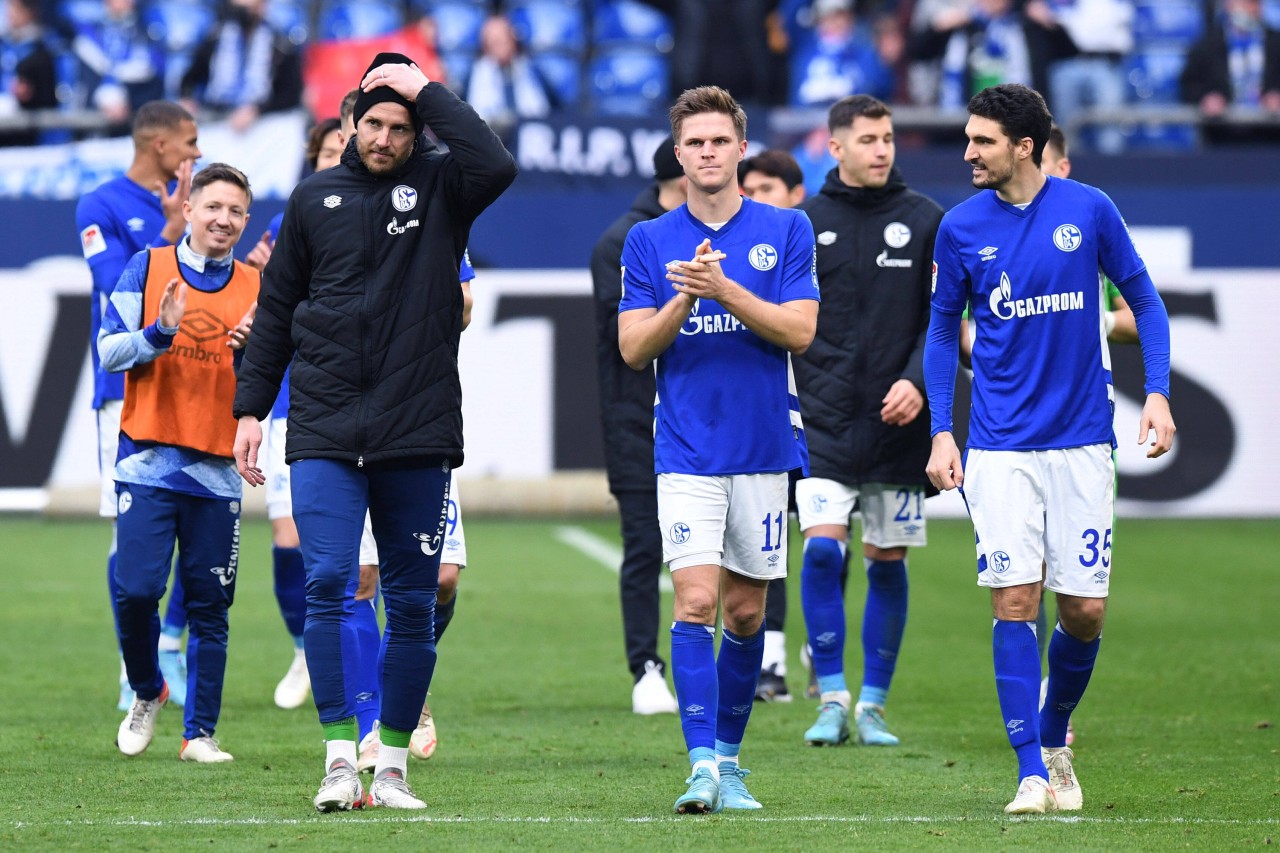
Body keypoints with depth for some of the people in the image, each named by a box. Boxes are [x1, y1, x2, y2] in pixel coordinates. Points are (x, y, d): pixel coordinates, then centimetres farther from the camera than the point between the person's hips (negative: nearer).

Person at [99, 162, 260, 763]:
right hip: (148, 461, -2)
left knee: (209, 607, 1)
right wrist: (158, 333, -17)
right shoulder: (148, 269, 4)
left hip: (217, 471, 2)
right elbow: (109, 351, 0)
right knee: (136, 589, -10)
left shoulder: (255, 289, 8)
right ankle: (146, 693, 17)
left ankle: (200, 732, 10)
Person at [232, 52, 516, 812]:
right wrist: (250, 408, 10)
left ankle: (393, 763, 13)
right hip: (325, 434, 1)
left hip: (419, 435, -1)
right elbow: (277, 310, 16)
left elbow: (496, 165, -20)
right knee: (328, 586, -12)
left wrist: (428, 92, -11)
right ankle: (341, 758, -9)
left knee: (413, 603, 3)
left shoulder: (439, 190, 4)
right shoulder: (315, 199, 10)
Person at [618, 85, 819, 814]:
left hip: (764, 450, 1)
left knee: (746, 613, 8)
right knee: (696, 603, -13)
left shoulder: (787, 229, 3)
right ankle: (703, 765, -17)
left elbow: (800, 331, -6)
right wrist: (684, 298, -16)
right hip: (687, 453, -1)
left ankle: (730, 758, 21)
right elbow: (634, 347, 0)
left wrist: (723, 289, -17)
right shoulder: (649, 241, 5)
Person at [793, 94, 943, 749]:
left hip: (897, 423, 1)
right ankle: (832, 700, -5)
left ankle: (873, 705, 15)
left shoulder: (926, 221, 4)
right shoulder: (804, 223, 4)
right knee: (822, 548, -14)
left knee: (888, 563, 5)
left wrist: (918, 380, -12)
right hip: (824, 421, -1)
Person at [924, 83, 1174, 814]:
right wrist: (941, 432, 2)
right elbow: (944, 330, 11)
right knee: (1015, 603, -8)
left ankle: (1055, 737, 26)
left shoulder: (1088, 209, -3)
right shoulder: (962, 227, 0)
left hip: (1082, 441, 0)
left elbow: (1144, 300, 7)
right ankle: (1033, 773, -4)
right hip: (999, 446, 0)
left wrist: (1157, 392, -5)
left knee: (1085, 610, 0)